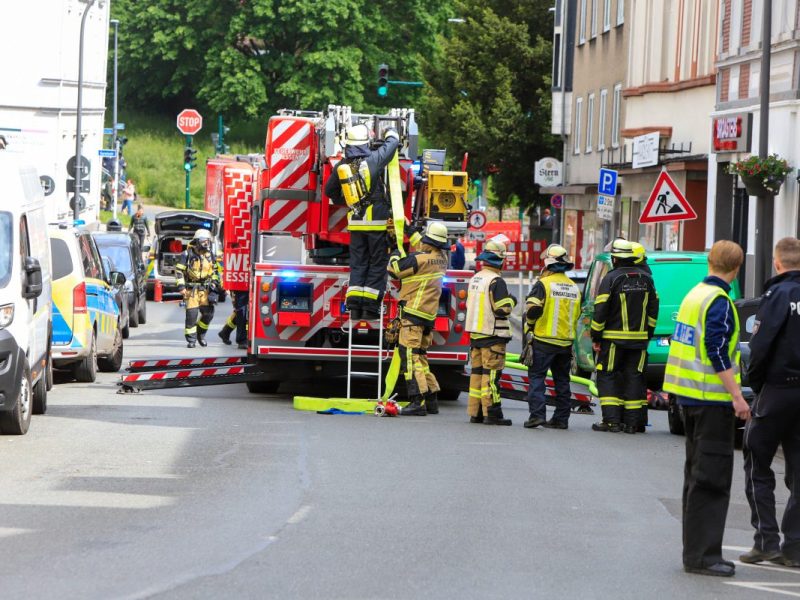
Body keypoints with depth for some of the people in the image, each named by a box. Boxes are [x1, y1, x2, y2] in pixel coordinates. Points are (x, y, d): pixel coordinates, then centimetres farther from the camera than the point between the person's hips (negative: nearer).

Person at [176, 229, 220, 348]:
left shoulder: (210, 255, 10)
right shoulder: (187, 254, -5)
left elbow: (214, 271, 23)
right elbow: (179, 271, -5)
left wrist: (214, 283, 10)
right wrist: (181, 286, -12)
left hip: (205, 289, 4)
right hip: (191, 289, -4)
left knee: (208, 313, -1)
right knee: (191, 314, -8)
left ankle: (201, 334, 22)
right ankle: (191, 340, 1)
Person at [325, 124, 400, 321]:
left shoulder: (341, 166, 3)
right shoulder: (373, 159, -9)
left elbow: (330, 190, 17)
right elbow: (393, 143, 7)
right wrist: (390, 133, 31)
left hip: (355, 222, 4)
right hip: (377, 220, -4)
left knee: (358, 263, 9)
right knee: (378, 263, 2)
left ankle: (355, 305, 1)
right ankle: (370, 306, -3)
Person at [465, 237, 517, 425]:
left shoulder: (475, 279, 12)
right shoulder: (496, 281, -15)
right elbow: (503, 309, -18)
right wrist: (511, 301, 1)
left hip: (475, 332, 8)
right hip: (492, 334, -8)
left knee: (477, 372, 11)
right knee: (491, 373, -7)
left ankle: (475, 412, 12)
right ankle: (491, 413, -9)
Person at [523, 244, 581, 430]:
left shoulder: (543, 284, -10)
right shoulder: (574, 288, 11)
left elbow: (532, 309, -17)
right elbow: (577, 315, 15)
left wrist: (530, 324, 2)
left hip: (544, 340, -6)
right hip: (566, 342, 6)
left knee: (537, 376, -2)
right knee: (562, 380, 11)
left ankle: (537, 413, -14)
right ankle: (561, 419, 12)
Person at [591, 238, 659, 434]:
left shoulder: (611, 278, -9)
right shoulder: (646, 279, 8)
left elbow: (601, 310, -11)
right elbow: (653, 309, 13)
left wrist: (595, 337, -4)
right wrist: (648, 333, 20)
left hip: (613, 337, -5)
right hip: (639, 339, 5)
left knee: (607, 377, 2)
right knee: (634, 378, 8)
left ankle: (611, 420, -5)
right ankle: (632, 422, 7)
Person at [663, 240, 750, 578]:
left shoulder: (695, 295, 12)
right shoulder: (719, 302, -15)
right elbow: (718, 352, -22)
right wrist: (737, 396, -21)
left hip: (689, 395, 10)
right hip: (711, 398, -10)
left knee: (698, 474, 15)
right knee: (711, 478, -7)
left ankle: (695, 551, 19)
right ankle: (702, 555, -7)